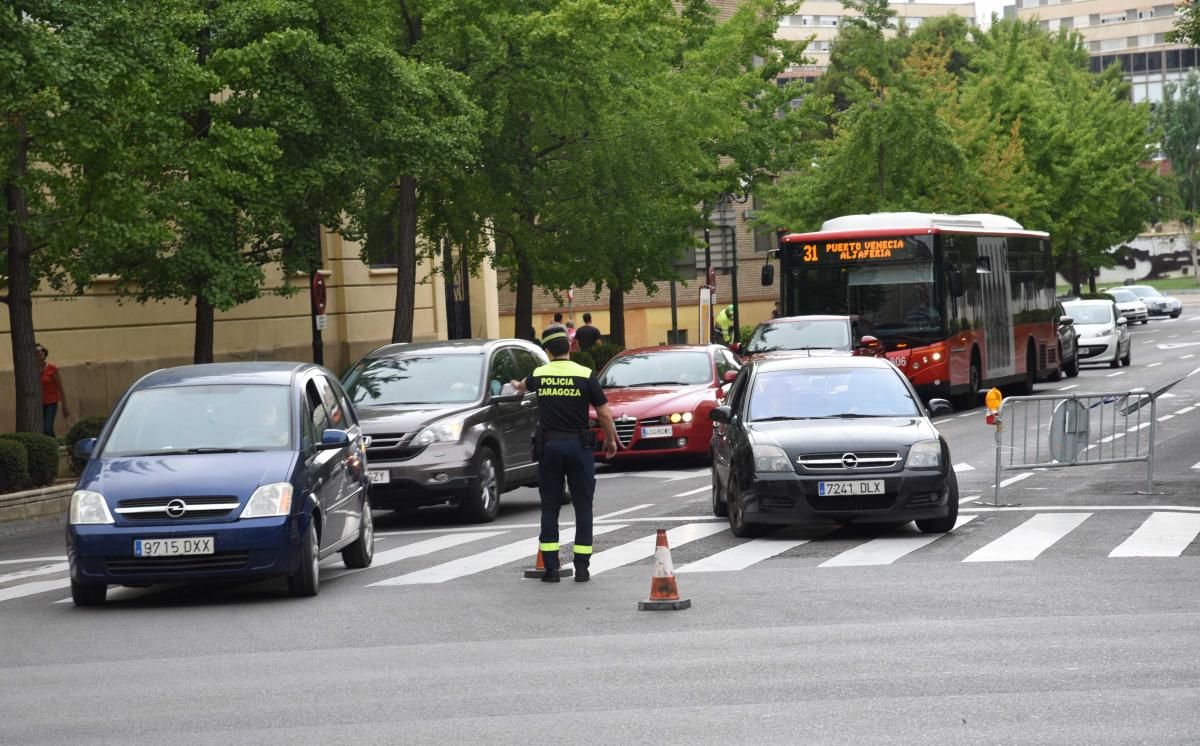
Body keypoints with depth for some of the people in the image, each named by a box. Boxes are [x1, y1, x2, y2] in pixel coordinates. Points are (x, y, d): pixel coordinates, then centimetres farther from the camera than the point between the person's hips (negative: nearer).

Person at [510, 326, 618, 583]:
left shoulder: (538, 375, 3)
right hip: (579, 446, -2)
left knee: (550, 508, 7)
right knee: (583, 507, 5)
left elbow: (523, 386, 29)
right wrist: (611, 440, 13)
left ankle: (551, 568, 3)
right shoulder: (585, 376, -7)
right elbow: (605, 414, -6)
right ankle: (581, 568, 2)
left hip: (549, 446, 2)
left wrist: (518, 386, 54)